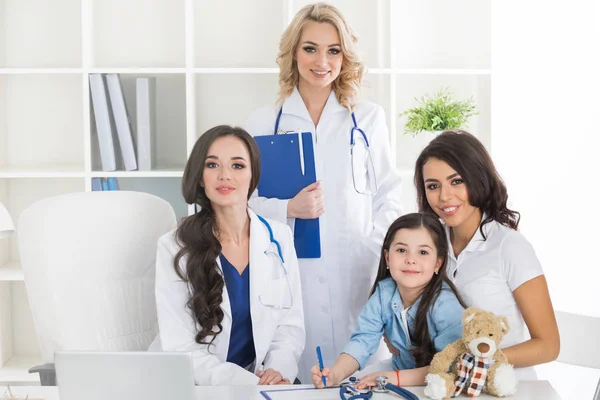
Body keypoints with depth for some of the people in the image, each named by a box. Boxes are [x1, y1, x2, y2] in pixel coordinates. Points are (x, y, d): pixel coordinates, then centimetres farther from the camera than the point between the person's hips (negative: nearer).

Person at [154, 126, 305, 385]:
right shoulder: (174, 247, -6)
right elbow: (181, 349, -10)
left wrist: (278, 371, -15)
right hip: (201, 391, -2)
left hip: (267, 386, 2)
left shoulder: (279, 238, 3)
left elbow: (290, 326, 5)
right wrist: (251, 383, -22)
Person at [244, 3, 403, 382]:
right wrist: (288, 209, -12)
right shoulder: (262, 123, 5)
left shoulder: (369, 118, 7)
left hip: (356, 277, 1)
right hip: (289, 276, 0)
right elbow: (244, 201, 5)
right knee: (293, 377, 0)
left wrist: (378, 256, -5)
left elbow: (387, 197, 8)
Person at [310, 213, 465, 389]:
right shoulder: (383, 293, -9)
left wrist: (396, 378, -35)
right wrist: (335, 374, -29)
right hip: (399, 385, 3)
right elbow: (363, 341, -12)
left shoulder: (446, 304, -22)